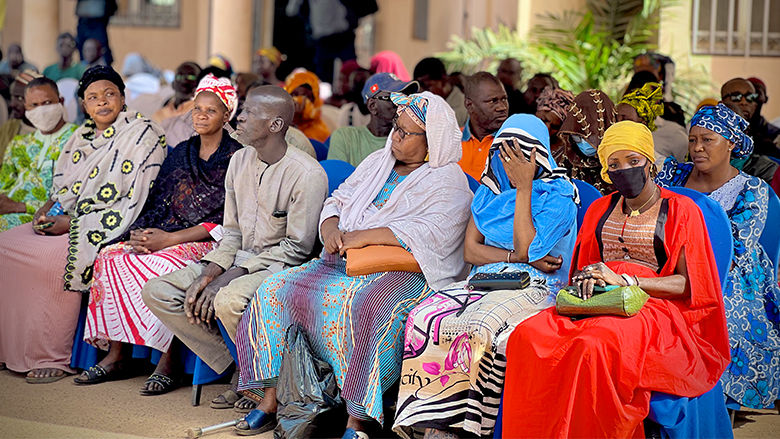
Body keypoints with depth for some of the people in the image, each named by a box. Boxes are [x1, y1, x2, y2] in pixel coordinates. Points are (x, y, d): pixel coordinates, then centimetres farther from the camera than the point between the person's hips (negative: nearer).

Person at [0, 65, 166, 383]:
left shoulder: (143, 136, -7)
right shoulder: (82, 136, 18)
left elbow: (133, 203, -14)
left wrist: (71, 223, -17)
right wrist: (46, 211, -1)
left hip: (105, 232, -8)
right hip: (65, 222, 8)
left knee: (52, 258, -31)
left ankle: (53, 359, -22)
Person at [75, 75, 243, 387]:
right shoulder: (181, 154, 17)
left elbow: (226, 221, -12)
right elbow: (158, 203, 14)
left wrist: (169, 239, -19)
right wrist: (140, 233, -9)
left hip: (211, 243, -6)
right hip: (167, 235, 7)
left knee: (159, 266, -35)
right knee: (111, 257, -18)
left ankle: (168, 363, -27)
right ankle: (116, 356, -17)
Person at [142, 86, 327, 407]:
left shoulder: (307, 173, -16)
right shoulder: (239, 161, 8)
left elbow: (296, 248, -16)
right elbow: (232, 232, 13)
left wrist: (230, 277, -20)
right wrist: (206, 275, -6)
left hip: (279, 267, -8)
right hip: (240, 260, 8)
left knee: (228, 301, -38)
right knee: (156, 291, -7)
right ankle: (236, 368, -9)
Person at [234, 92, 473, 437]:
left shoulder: (449, 182, -1)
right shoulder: (377, 163, 22)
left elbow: (432, 232, -17)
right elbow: (337, 201, 24)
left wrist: (365, 235, -19)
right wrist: (331, 230, -1)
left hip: (402, 274, -7)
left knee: (363, 308, -39)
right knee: (277, 290, -14)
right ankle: (270, 399, -14)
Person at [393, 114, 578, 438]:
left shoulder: (558, 194, 1)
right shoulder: (488, 192, 20)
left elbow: (526, 248, -10)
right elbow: (471, 250, 10)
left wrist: (523, 187, -7)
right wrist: (515, 257, -7)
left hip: (532, 288, -5)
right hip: (483, 282, 5)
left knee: (479, 327, -38)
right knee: (424, 318, -27)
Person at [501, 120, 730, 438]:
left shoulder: (680, 210, 5)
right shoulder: (600, 210, 22)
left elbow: (688, 284, -3)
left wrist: (625, 281, -14)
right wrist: (586, 278, -4)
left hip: (654, 308, -5)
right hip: (596, 301, 5)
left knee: (592, 345, -39)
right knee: (527, 336, -26)